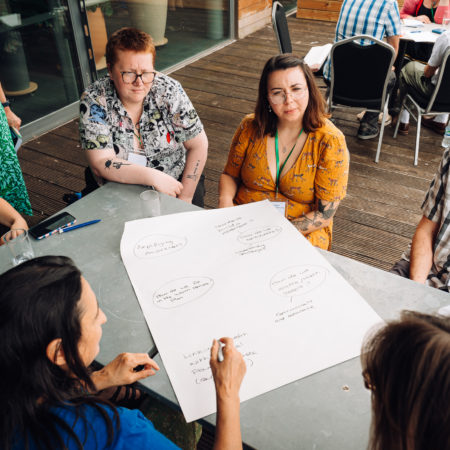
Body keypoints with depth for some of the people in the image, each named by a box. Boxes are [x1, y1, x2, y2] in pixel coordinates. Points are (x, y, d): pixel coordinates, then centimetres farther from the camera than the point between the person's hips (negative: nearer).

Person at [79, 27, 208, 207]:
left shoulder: (168, 90, -11)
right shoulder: (94, 101, -14)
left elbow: (198, 145, -7)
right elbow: (101, 164, -20)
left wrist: (185, 198, -12)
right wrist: (152, 177, -31)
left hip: (174, 181, 0)